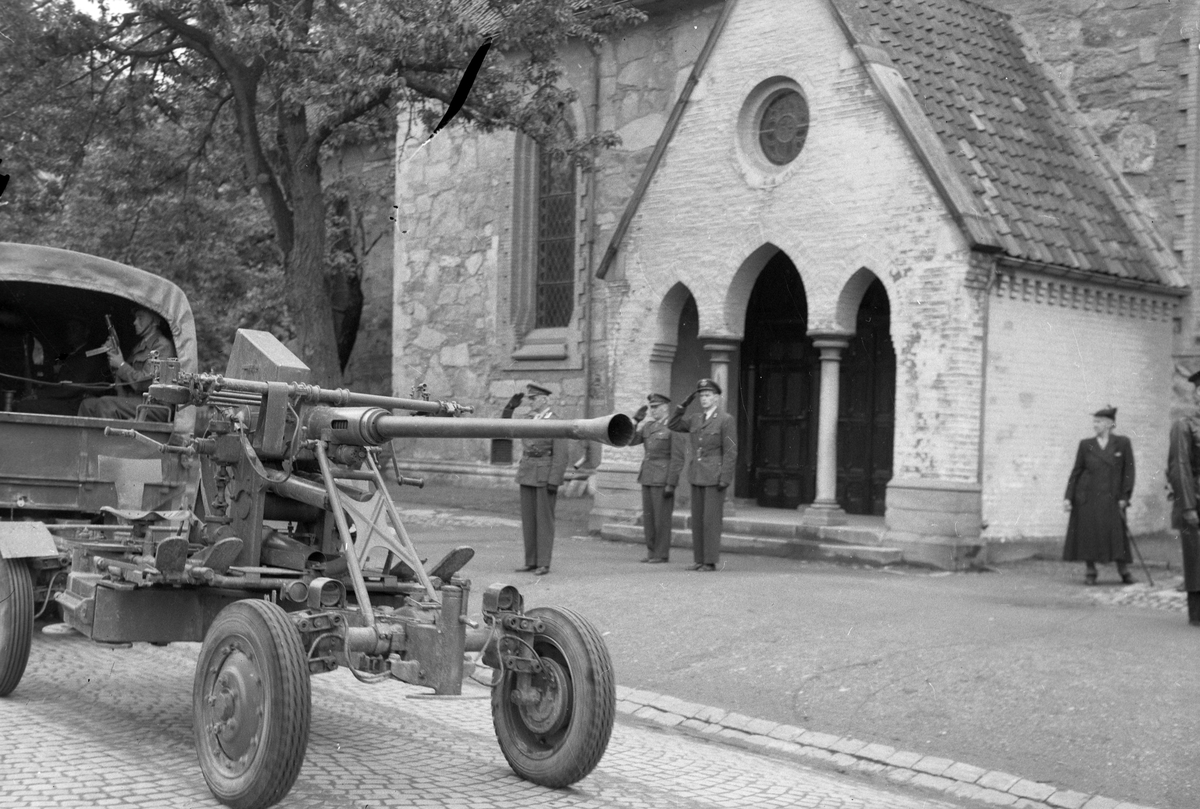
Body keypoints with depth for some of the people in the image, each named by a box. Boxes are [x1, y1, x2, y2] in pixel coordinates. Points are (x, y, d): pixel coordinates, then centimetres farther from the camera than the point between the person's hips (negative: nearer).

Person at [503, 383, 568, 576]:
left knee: (544, 519, -3)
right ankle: (531, 561, 13)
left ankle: (544, 564, 1)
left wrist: (554, 481, -19)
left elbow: (560, 455, -13)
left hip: (545, 475, -7)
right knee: (528, 519, 7)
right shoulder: (528, 419, 11)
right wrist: (511, 407, 3)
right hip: (527, 474, 7)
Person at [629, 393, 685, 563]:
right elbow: (631, 441, 6)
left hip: (663, 477, -8)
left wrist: (671, 484, -18)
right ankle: (652, 552, 14)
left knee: (661, 516, -4)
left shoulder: (674, 427, -10)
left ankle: (662, 554, 3)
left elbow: (677, 458, -13)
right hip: (648, 476, 8)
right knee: (648, 516, 8)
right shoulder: (649, 425, 13)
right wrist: (637, 419, -2)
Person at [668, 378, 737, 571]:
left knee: (712, 519, -6)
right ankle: (700, 560, 12)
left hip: (715, 476, -7)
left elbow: (730, 452, -10)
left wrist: (725, 479, -16)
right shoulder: (695, 419, 11)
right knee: (697, 519, 7)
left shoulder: (726, 420, -7)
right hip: (697, 475, 7)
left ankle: (711, 561, -2)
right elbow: (672, 425, 16)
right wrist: (684, 405, 5)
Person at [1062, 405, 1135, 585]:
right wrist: (1068, 497, 1)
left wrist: (1124, 497, -5)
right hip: (1087, 498, 2)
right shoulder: (1085, 445, 6)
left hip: (1111, 498, -1)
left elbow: (1128, 471, 1)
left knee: (1117, 533, -3)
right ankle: (1090, 572, 12)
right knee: (1087, 533, 1)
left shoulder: (1123, 443, 2)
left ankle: (1124, 571, 11)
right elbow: (1076, 472, 7)